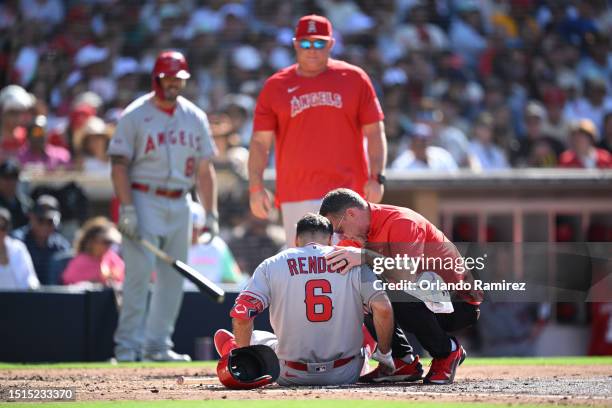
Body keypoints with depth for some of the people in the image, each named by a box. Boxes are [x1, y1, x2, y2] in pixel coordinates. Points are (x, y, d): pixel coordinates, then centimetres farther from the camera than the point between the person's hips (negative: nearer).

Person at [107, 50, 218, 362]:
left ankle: (158, 344, 13)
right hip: (144, 201, -5)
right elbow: (119, 164, -7)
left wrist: (211, 214, 8)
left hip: (180, 204, 5)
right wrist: (127, 209, -17)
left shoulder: (195, 117, 12)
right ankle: (128, 344, -10)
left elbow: (204, 169, 14)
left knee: (173, 277, 5)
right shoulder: (135, 115, -2)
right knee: (139, 272, -13)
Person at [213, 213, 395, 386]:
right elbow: (383, 309, -13)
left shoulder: (271, 265, -2)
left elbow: (241, 313, -11)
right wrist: (384, 354, 1)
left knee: (254, 339, 33)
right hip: (346, 376, 0)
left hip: (291, 377, 0)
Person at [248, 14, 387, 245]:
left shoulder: (354, 79, 8)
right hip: (295, 197, 1)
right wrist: (255, 187, -3)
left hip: (346, 192, -1)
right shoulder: (275, 86, 9)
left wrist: (376, 177, -5)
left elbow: (374, 132, 6)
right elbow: (260, 141, 8)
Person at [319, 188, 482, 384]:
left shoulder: (402, 222, -22)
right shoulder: (363, 231, 5)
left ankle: (448, 352, -12)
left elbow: (409, 273, -36)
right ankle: (403, 361, 2)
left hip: (460, 304, -9)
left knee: (399, 293, -35)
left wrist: (365, 256, -44)